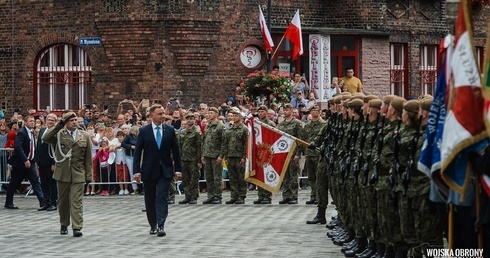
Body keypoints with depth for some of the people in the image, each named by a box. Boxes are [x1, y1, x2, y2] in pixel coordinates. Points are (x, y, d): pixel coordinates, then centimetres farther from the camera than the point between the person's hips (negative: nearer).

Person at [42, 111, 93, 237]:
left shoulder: (84, 136, 6)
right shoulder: (59, 134, 1)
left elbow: (88, 158, 7)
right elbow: (45, 138, -18)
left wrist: (89, 175, 3)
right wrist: (59, 125, -21)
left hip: (78, 174, 0)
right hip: (62, 173, 1)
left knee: (76, 201, -6)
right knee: (63, 201, 11)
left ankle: (77, 227, -8)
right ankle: (64, 225, 25)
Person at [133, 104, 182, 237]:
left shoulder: (170, 130, 3)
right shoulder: (144, 131, -1)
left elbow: (175, 151, 7)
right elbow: (138, 151, -1)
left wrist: (177, 169, 2)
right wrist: (137, 170, -9)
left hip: (165, 170, 0)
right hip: (149, 170, 0)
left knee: (162, 197, -12)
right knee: (150, 199, 8)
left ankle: (161, 225, -18)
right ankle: (153, 225, 22)